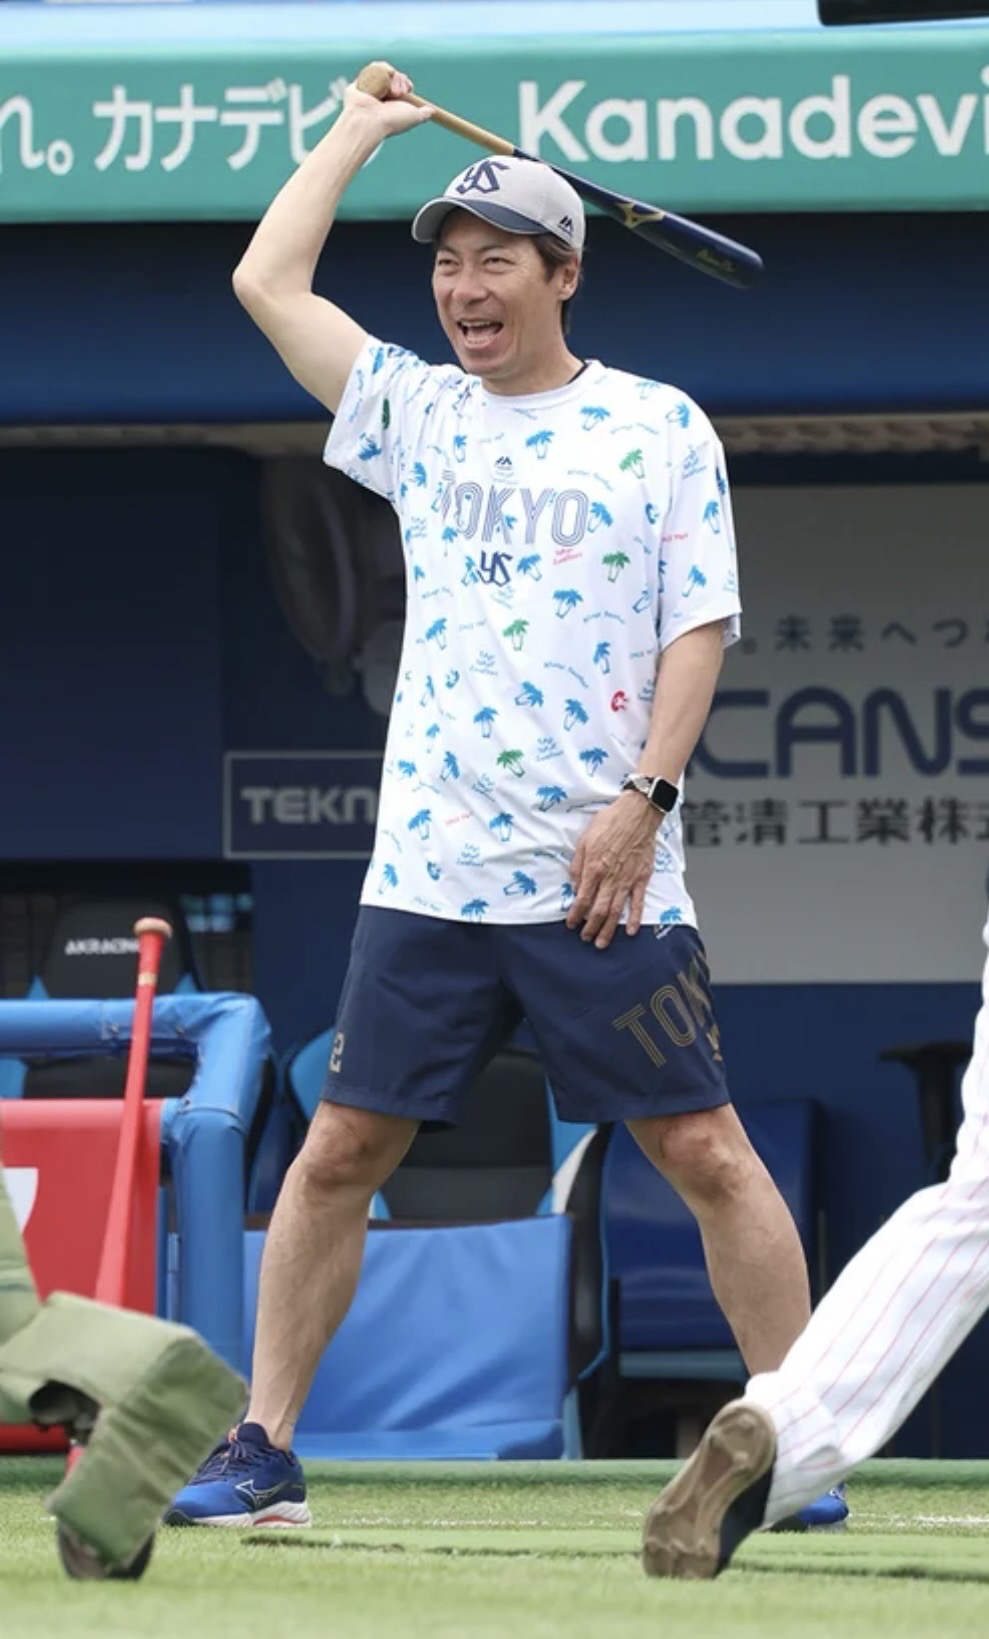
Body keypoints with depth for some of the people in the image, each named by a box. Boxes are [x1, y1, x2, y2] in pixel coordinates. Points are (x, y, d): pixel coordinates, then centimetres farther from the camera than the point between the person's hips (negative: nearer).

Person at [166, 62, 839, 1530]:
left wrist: (643, 800, -11)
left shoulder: (660, 428, 4)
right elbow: (266, 280, 15)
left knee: (704, 1151, -5)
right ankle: (263, 1453, 8)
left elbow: (699, 626, -1)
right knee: (340, 1149, 2)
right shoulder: (422, 416, 14)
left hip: (603, 884, -3)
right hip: (429, 874, 3)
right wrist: (364, 130, 22)